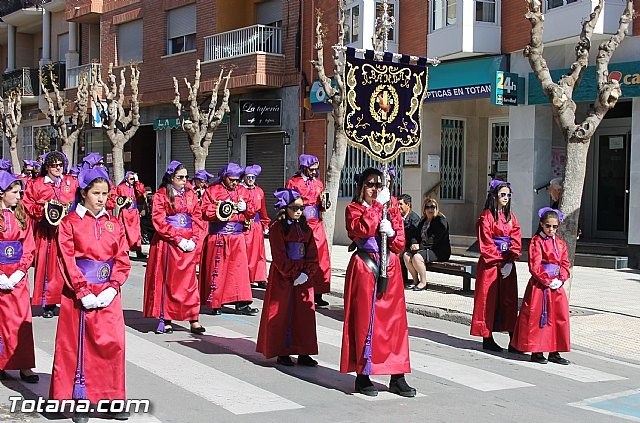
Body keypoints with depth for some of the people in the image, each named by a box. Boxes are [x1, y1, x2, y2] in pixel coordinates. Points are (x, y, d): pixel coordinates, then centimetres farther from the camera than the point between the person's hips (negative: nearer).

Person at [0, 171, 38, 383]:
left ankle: (24, 366, 6)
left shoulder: (21, 216, 7)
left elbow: (29, 249, 6)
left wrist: (19, 273, -6)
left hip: (18, 277, 3)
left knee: (21, 319, 2)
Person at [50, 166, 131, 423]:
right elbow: (68, 262, -6)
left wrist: (112, 288, -9)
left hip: (108, 294, 3)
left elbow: (123, 260, 5)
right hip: (78, 293, -3)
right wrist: (84, 292, -14)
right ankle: (79, 401, 11)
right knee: (78, 345, 1)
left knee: (113, 343, -1)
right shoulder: (70, 223, -1)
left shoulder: (114, 224, 9)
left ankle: (113, 398, 11)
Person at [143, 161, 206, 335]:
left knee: (189, 281, 3)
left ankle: (194, 320, 5)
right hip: (168, 242, -3)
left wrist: (195, 240, -5)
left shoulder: (190, 194, 12)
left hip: (189, 243, 3)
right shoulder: (161, 195, -1)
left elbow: (198, 219, 9)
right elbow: (159, 222, -8)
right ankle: (165, 320, 8)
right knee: (167, 280, 1)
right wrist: (178, 239, -14)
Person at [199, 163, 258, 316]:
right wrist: (220, 208, -18)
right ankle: (215, 304, 9)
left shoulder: (243, 191, 12)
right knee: (217, 270, 0)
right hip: (217, 237, -3)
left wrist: (245, 207, -6)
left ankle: (241, 304, 2)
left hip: (237, 237, 3)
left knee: (239, 269, -1)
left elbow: (252, 213, 14)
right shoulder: (212, 191, 1)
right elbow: (204, 212, -6)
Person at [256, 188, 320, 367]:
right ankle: (282, 353, 9)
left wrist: (307, 274, -9)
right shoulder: (277, 228, -7)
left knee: (305, 313, 5)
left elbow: (312, 255, 6)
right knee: (282, 313, 0)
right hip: (282, 277, -5)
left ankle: (303, 353, 12)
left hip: (303, 277, 5)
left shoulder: (305, 229, 10)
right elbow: (279, 257, -12)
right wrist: (293, 275, -15)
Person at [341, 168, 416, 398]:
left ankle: (397, 377, 7)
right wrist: (377, 205, -15)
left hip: (389, 269, 4)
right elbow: (363, 229, -19)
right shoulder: (353, 209, 2)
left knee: (394, 320, 2)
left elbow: (400, 243, 9)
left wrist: (391, 233, -11)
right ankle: (363, 376, 6)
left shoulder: (392, 209, 13)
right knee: (364, 320, -2)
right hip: (364, 268, -4)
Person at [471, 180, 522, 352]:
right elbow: (486, 244, -10)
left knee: (509, 299, 4)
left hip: (508, 265, 6)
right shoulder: (486, 216, -5)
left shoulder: (510, 216, 13)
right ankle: (487, 339, 5)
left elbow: (516, 241, 6)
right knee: (488, 300, -1)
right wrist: (500, 262, -14)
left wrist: (510, 262, -8)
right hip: (490, 264, -5)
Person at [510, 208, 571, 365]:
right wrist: (548, 281, -15)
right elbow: (535, 266, -13)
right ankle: (536, 351, 6)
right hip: (539, 286, -6)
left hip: (557, 286, 6)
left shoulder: (560, 243, 12)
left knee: (560, 317, 6)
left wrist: (560, 280, -7)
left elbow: (565, 264, 9)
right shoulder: (536, 241, -6)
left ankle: (554, 352, 15)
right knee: (537, 317, -2)